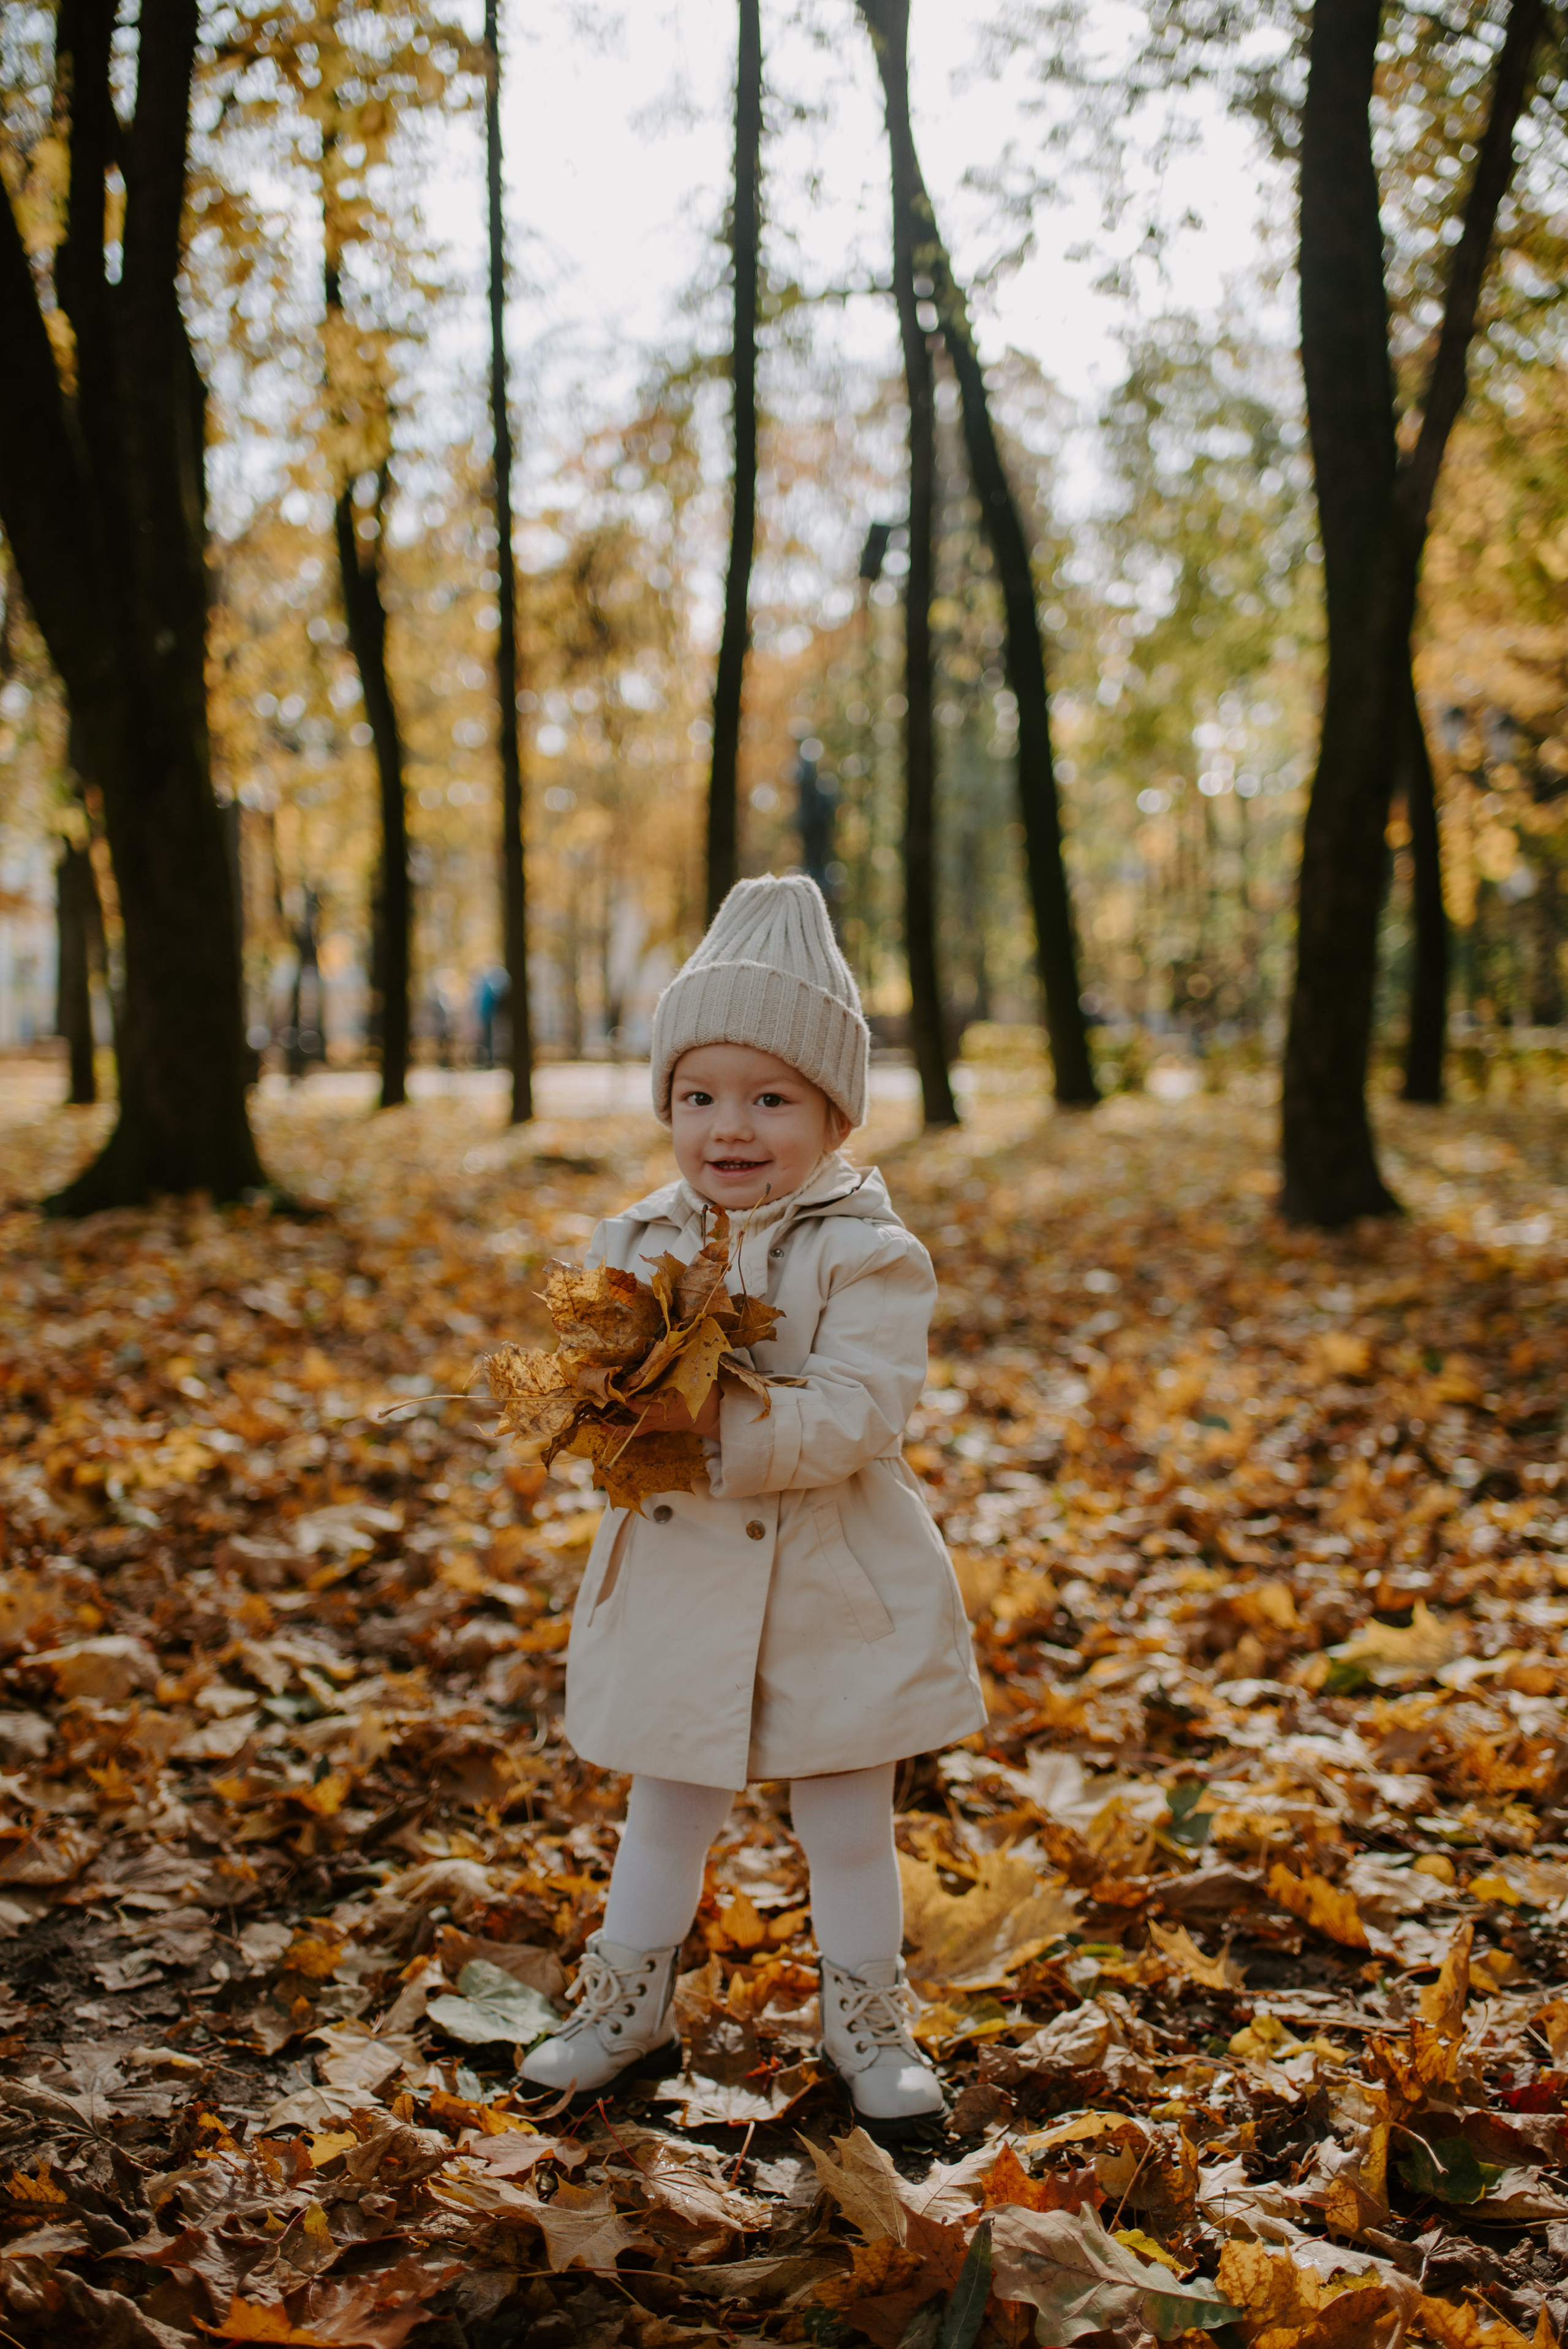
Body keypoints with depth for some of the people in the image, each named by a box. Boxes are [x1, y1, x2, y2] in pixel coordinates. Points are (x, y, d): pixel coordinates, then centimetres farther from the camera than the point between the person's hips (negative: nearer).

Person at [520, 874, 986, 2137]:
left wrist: (722, 1419, -36)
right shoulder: (638, 1244, 1)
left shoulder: (868, 1255, -14)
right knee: (664, 1814, 20)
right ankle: (628, 2010, 37)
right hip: (674, 1590, 4)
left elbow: (860, 1413, -24)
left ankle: (869, 2021, 33)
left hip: (835, 1600, -4)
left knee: (849, 1828, 13)